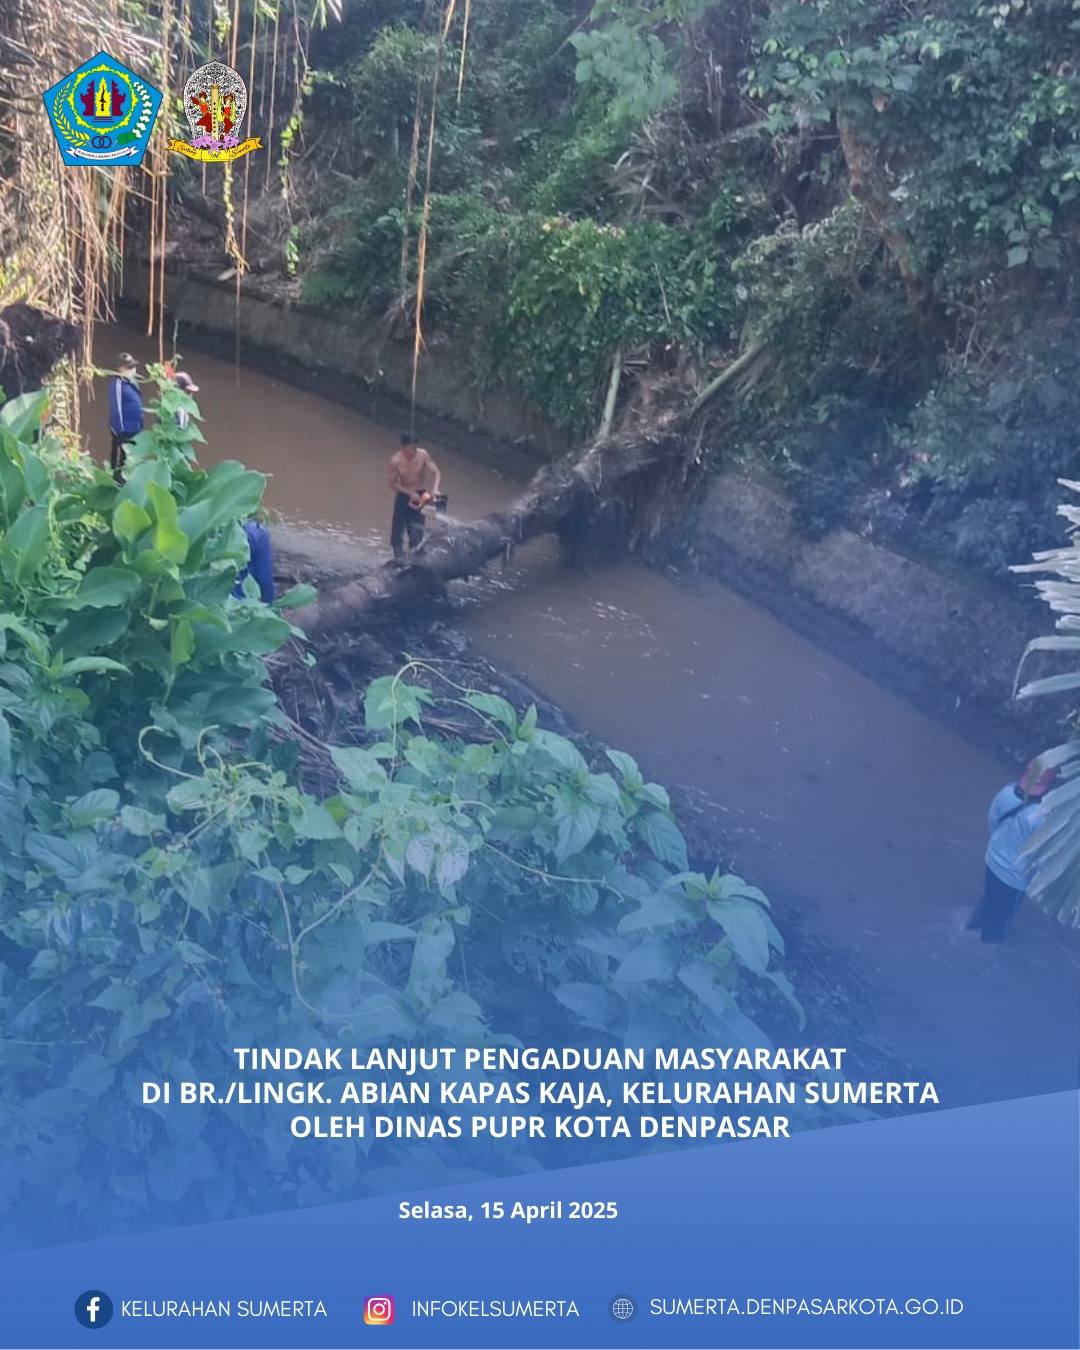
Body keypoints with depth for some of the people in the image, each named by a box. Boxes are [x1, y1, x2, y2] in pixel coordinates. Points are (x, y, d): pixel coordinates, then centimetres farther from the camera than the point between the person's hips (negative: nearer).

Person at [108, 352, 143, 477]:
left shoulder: (130, 382, 12)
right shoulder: (117, 383, -15)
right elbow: (116, 409, -18)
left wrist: (139, 428, 18)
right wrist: (120, 432, -20)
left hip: (134, 430, 9)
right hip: (124, 431, -9)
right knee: (120, 462, -3)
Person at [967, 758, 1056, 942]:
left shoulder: (1007, 792, -21)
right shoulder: (1041, 816, -38)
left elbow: (992, 820, -2)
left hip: (993, 858, 5)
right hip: (1015, 873, -5)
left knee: (990, 895, 34)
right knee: (1005, 907, 26)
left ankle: (976, 923, 58)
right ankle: (992, 936, 51)